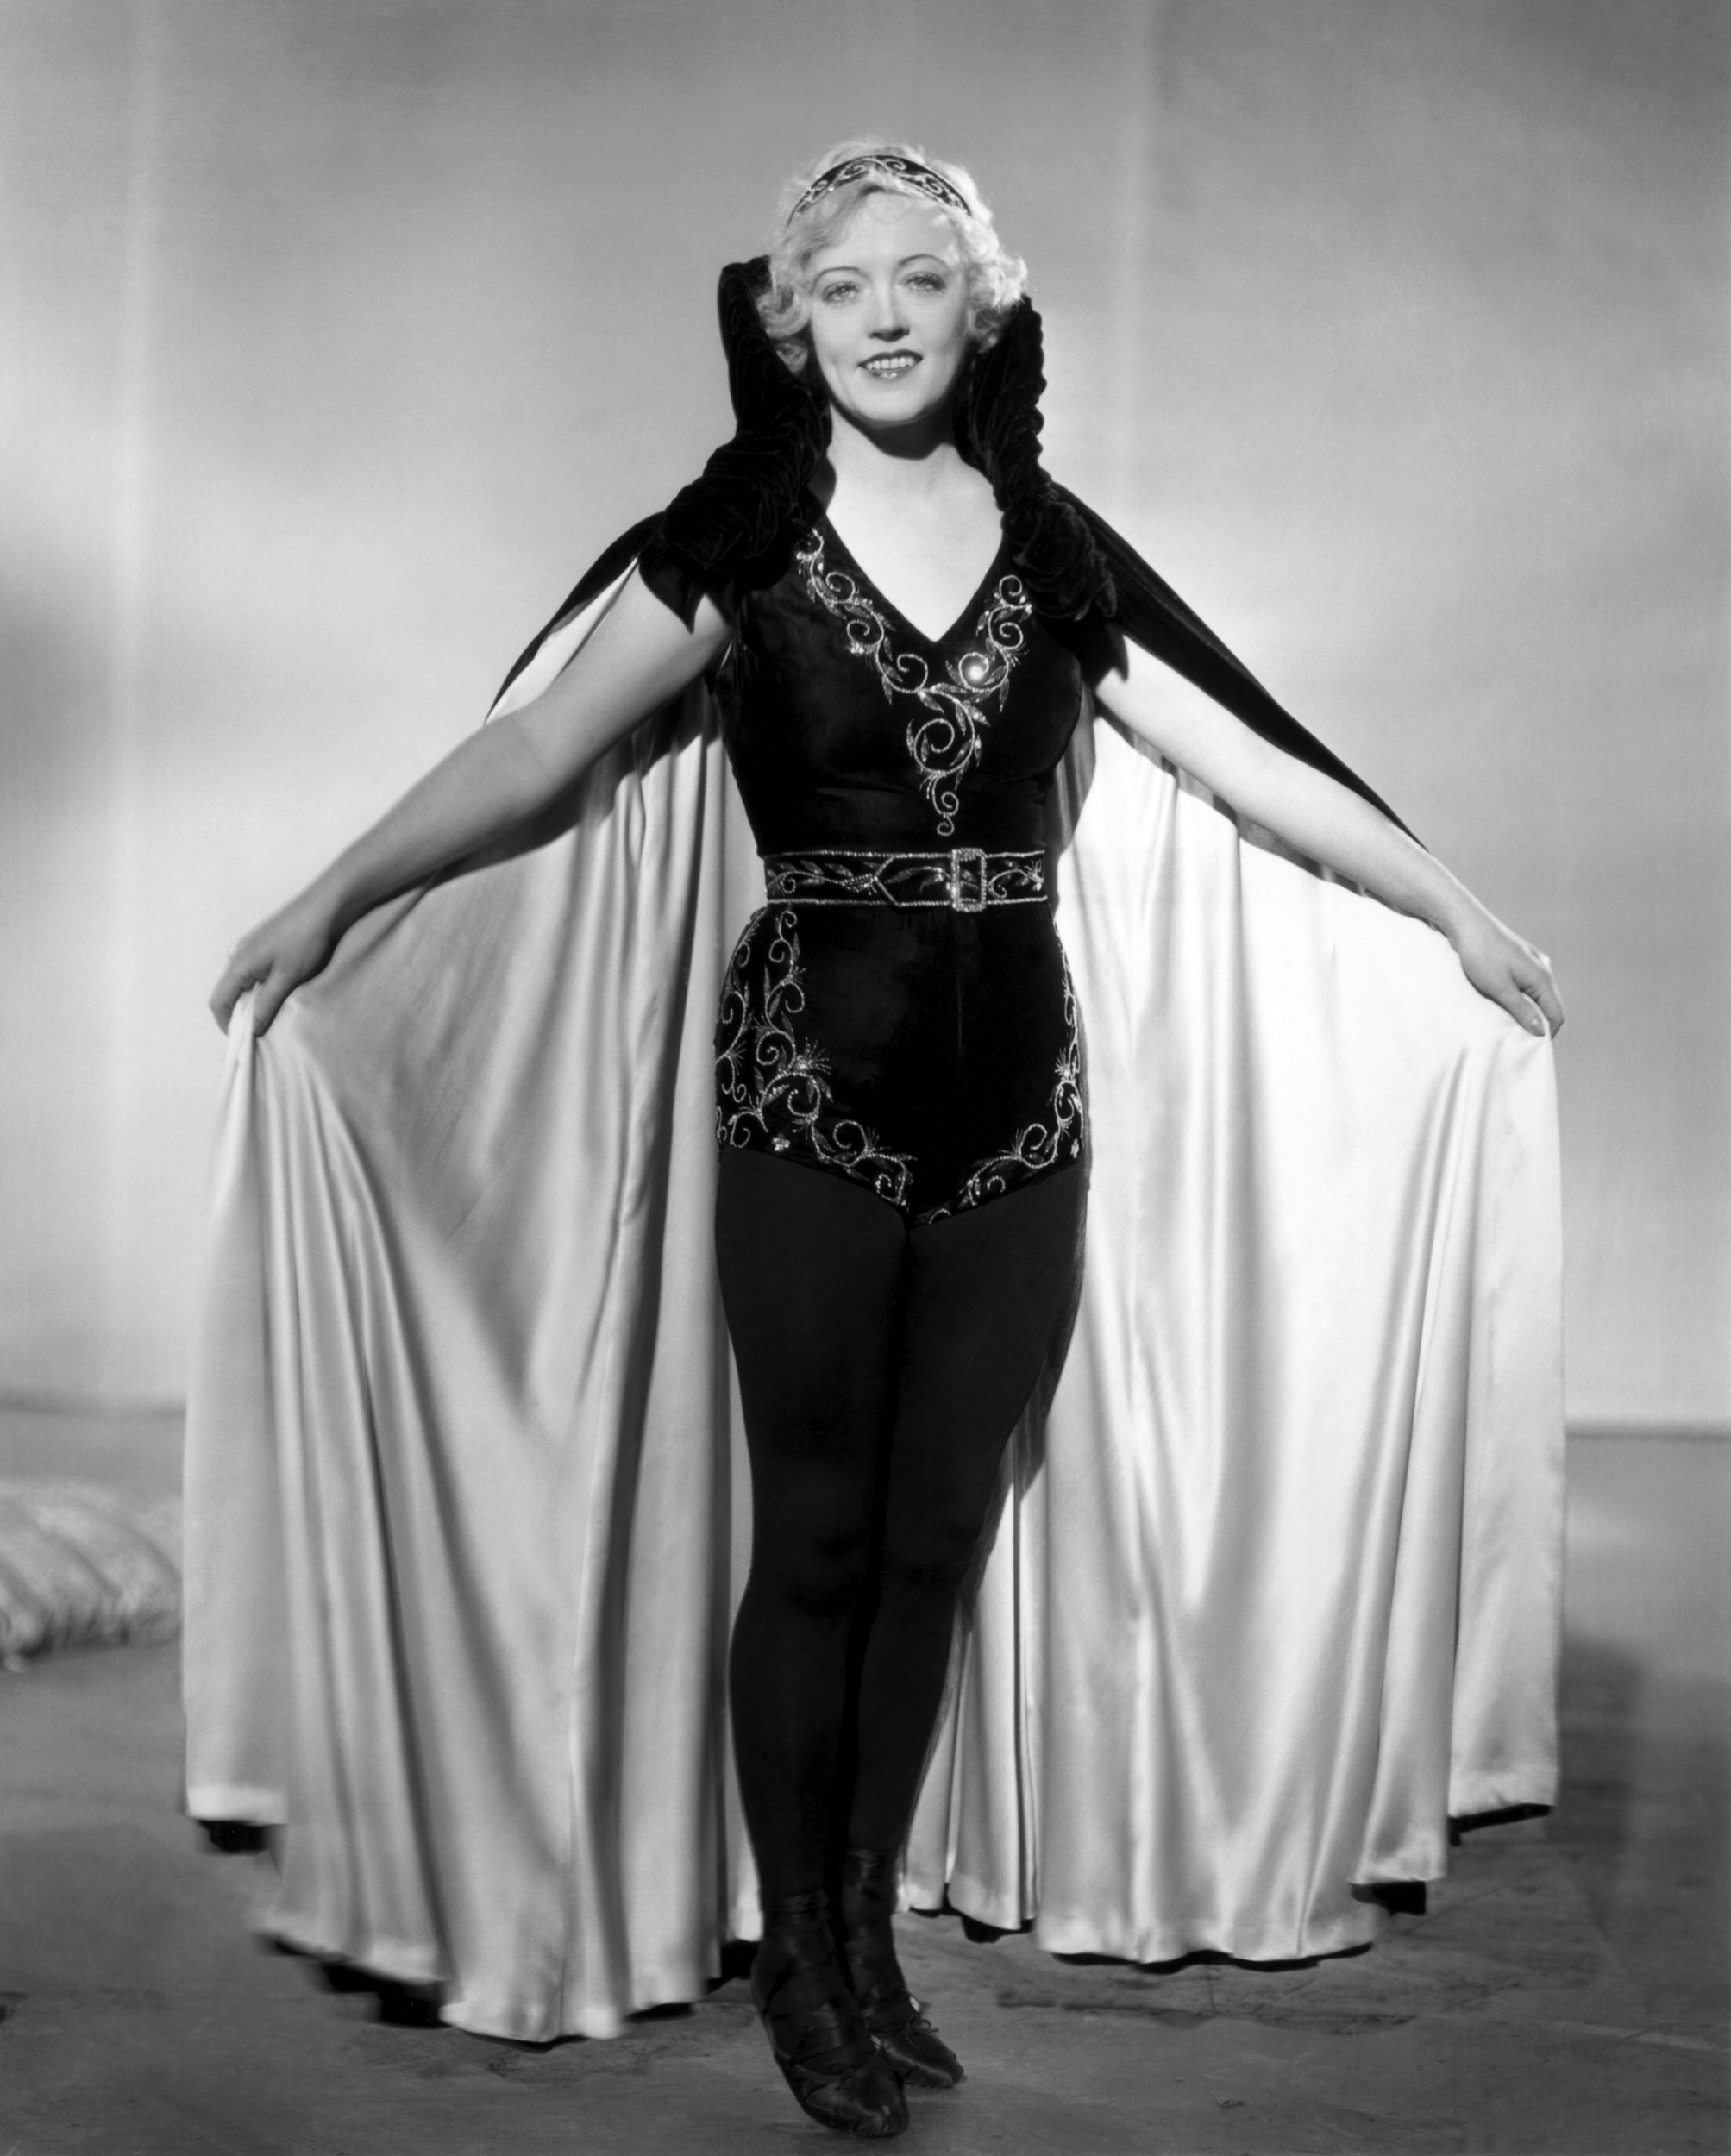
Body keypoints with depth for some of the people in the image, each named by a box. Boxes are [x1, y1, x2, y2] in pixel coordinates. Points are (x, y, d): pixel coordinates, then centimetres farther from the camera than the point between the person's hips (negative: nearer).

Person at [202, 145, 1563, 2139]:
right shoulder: (738, 541, 1)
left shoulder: (1053, 549, 9)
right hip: (814, 1087, -3)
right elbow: (540, 745, -3)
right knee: (815, 1541, 2)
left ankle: (872, 1936, 23)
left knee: (936, 1538, 8)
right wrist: (338, 892, -12)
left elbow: (1244, 753, 12)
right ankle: (798, 1963, 17)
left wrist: (1454, 906, 15)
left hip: (1016, 1093, 3)